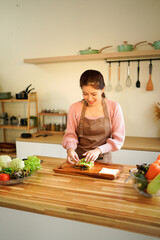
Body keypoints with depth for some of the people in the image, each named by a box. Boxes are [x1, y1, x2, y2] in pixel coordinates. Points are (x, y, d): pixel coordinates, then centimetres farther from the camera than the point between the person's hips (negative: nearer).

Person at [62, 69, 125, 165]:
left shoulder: (114, 107, -4)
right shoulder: (75, 108, 0)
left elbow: (118, 139, -3)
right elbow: (70, 134, 6)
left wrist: (99, 150, -17)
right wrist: (70, 148, -15)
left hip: (103, 159, -1)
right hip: (79, 159, 1)